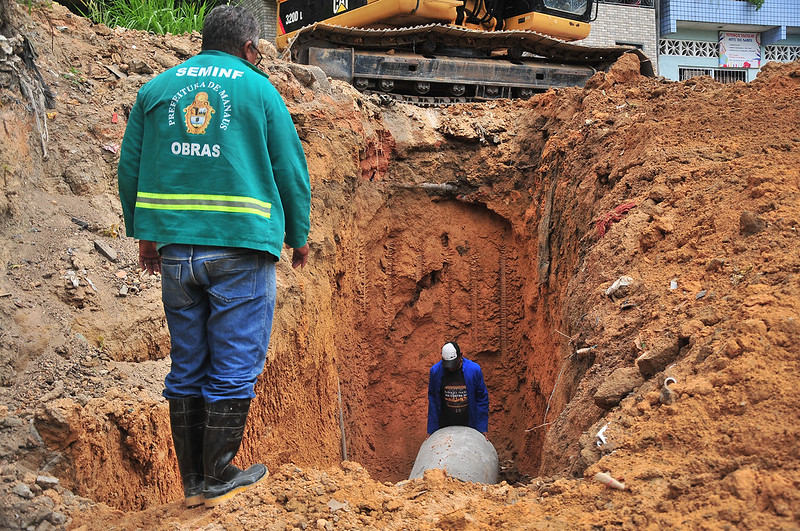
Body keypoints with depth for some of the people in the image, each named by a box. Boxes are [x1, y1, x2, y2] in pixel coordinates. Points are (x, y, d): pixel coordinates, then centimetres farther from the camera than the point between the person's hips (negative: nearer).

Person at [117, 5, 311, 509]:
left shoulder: (156, 89, 12)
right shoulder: (259, 90, 2)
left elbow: (130, 169, 13)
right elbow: (292, 171, 3)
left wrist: (144, 234, 22)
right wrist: (298, 236, 14)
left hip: (174, 247, 4)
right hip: (241, 247, -4)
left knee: (187, 365, 12)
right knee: (235, 367, 3)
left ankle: (192, 481, 19)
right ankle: (217, 480, 8)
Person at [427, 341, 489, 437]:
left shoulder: (474, 370, -9)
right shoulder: (435, 371, -7)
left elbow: (482, 399, -1)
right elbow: (432, 400, 2)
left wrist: (483, 428, -1)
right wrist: (431, 430, 2)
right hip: (444, 426, 0)